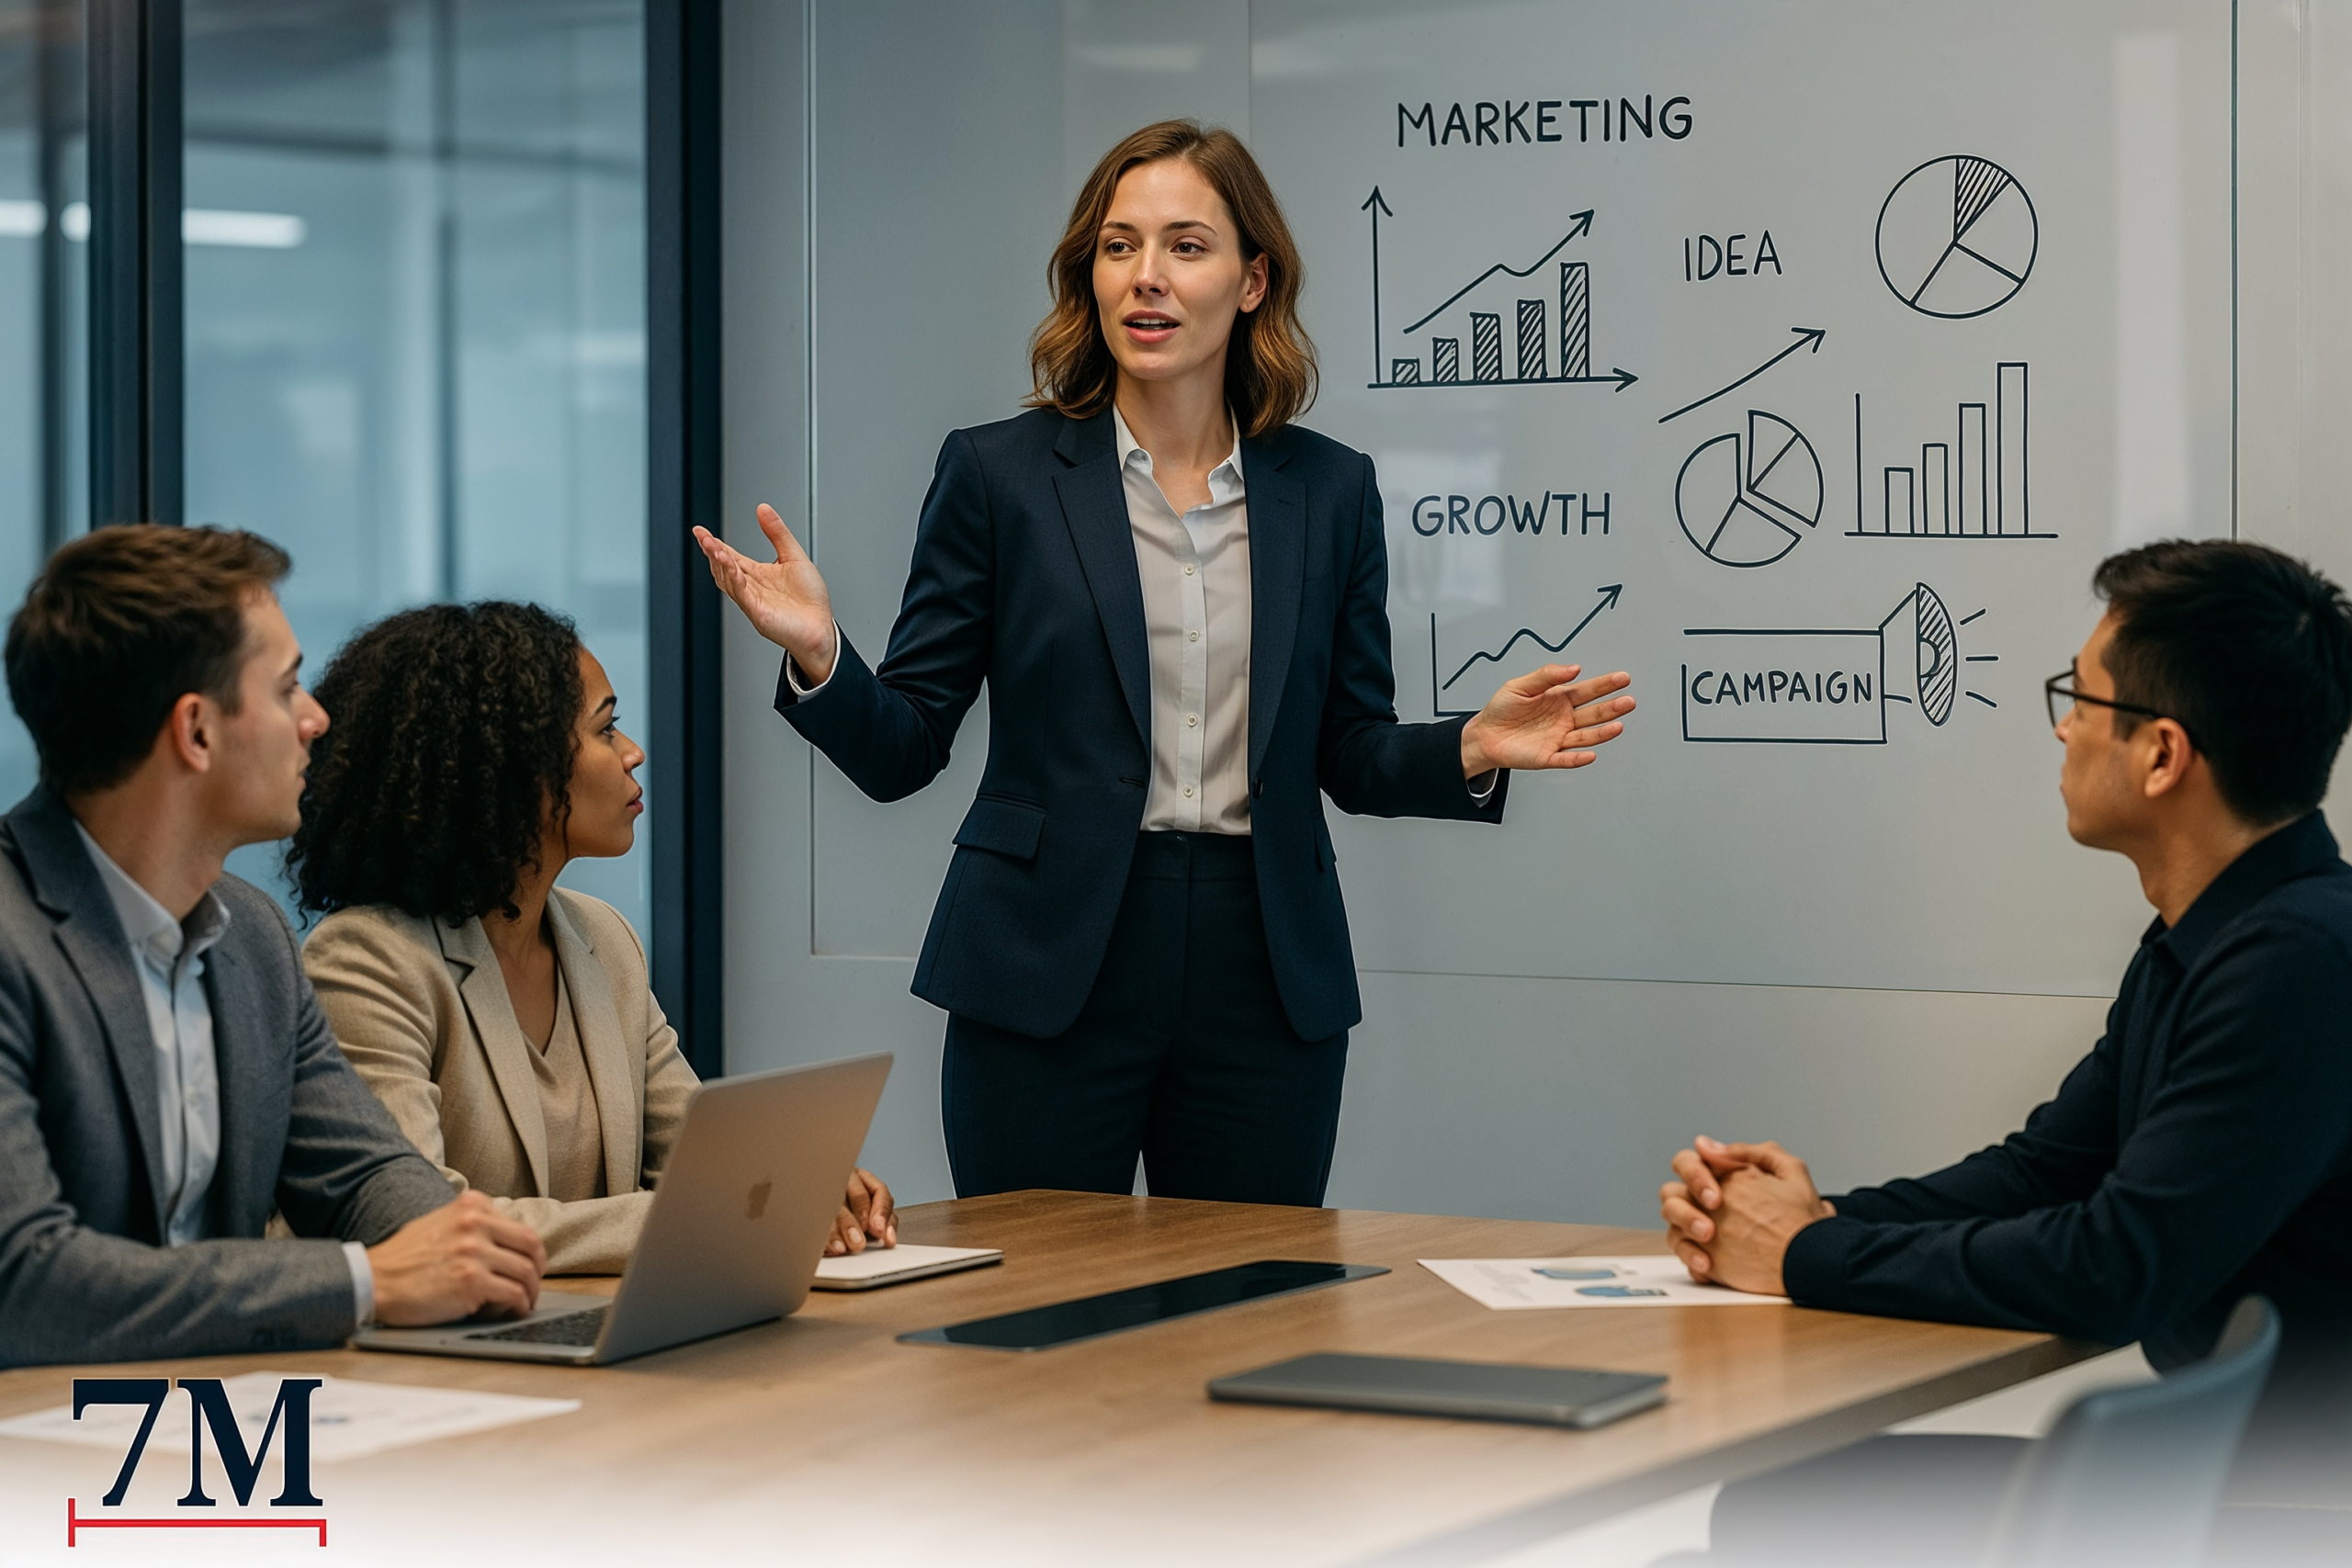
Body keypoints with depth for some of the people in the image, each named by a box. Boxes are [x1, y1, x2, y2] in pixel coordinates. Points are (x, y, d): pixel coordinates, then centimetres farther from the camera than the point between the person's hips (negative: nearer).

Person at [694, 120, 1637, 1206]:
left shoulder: (1329, 490, 6)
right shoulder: (998, 474, 0)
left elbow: (1353, 756, 11)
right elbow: (900, 752, 0)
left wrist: (1471, 750, -8)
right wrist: (817, 657, -19)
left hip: (1263, 973, 2)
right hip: (1049, 969, -2)